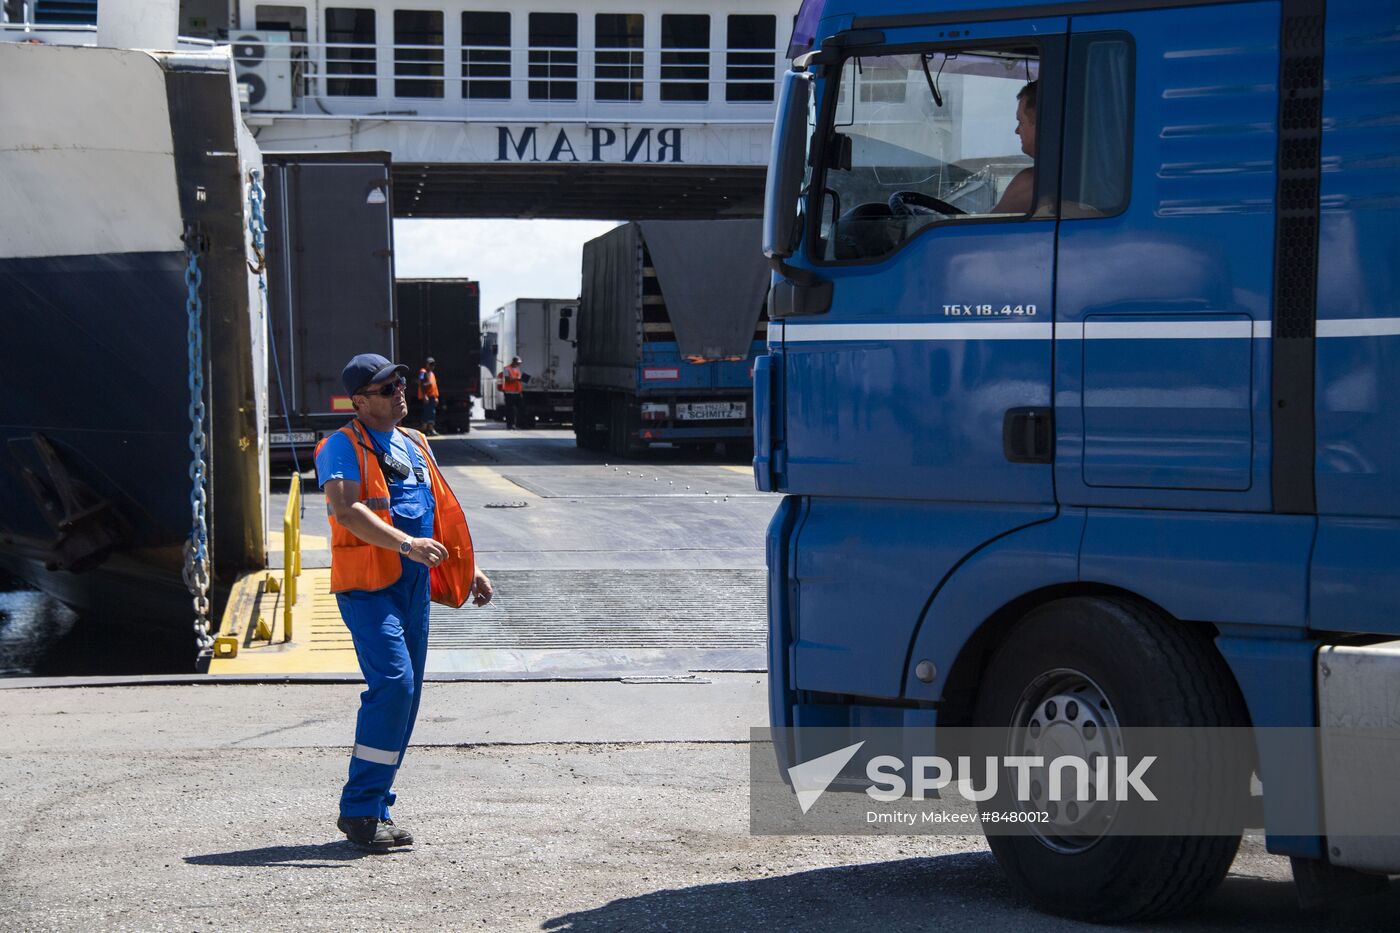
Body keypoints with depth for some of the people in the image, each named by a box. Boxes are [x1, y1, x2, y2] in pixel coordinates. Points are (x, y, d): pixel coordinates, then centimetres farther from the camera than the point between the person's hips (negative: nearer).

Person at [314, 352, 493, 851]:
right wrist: (406, 543, -32)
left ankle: (375, 809, 15)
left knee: (405, 693, 7)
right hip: (368, 585, -8)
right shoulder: (343, 447, -6)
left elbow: (440, 514, 28)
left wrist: (469, 568, 24)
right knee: (393, 683, -18)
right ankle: (359, 809, -12)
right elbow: (346, 509, -22)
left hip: (415, 585, 8)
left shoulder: (415, 445, 19)